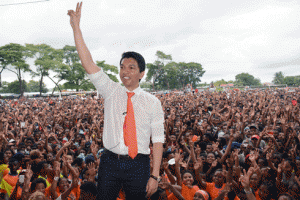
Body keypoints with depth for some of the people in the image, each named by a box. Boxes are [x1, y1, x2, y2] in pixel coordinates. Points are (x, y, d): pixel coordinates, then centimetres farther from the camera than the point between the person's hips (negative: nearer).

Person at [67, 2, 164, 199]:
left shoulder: (152, 102, 0)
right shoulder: (111, 91, 3)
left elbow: (158, 140, -2)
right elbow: (88, 63, -5)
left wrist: (155, 175, -8)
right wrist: (76, 27, -13)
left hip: (138, 165, -1)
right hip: (110, 162, 1)